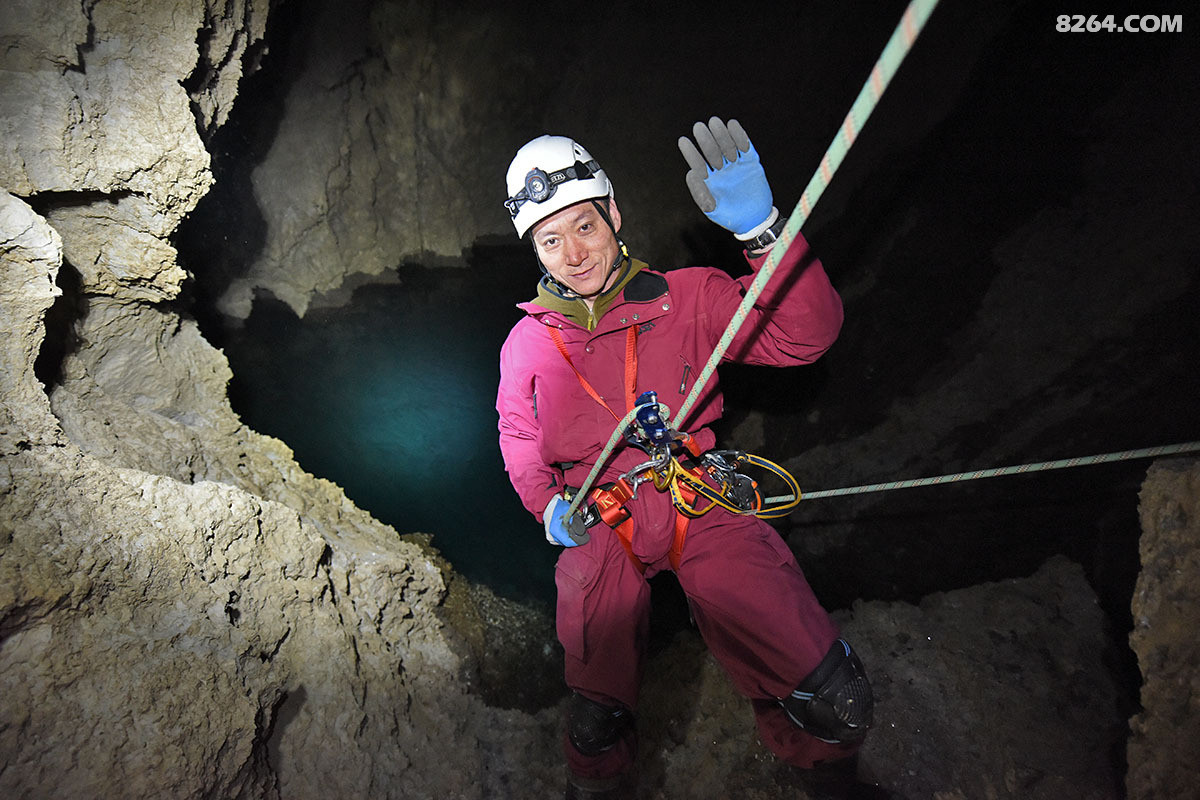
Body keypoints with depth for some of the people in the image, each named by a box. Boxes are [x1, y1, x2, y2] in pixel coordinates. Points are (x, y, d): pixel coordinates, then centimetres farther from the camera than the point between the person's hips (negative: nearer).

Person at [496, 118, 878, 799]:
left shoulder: (685, 299, 3)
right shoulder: (527, 344, 9)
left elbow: (804, 336, -7)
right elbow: (520, 440, 23)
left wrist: (761, 230, -22)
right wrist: (549, 504, 3)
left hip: (701, 505, -1)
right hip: (596, 527, 2)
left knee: (839, 707, -11)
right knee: (596, 731, -3)